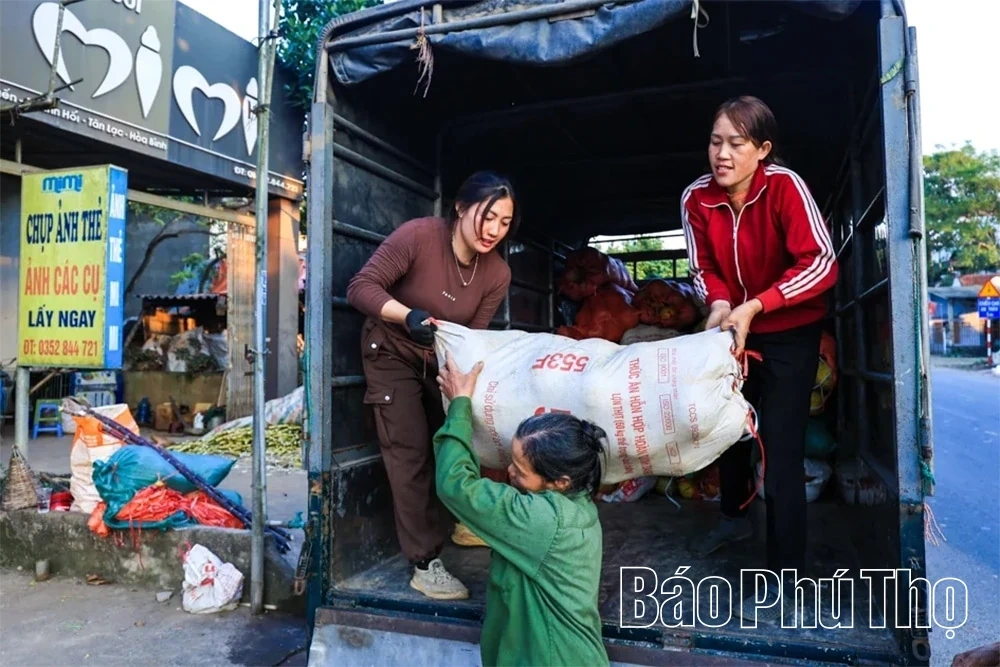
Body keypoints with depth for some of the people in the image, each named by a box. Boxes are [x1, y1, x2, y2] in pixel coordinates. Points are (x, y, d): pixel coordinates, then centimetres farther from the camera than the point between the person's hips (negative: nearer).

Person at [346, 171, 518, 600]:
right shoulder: (418, 236, -27)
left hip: (443, 359, 5)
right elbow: (361, 287, -27)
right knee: (411, 450, -8)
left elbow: (474, 336, -11)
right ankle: (425, 564, 0)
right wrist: (408, 316, -42)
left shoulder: (497, 274, -14)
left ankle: (459, 521, 35)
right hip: (391, 353, -5)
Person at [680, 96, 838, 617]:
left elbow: (821, 264, -27)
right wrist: (719, 304, -23)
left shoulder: (784, 186, -23)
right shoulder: (696, 198, -11)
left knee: (781, 448, -8)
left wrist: (753, 306, -34)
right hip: (736, 326, 5)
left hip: (791, 331, -5)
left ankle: (786, 571, 9)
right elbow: (703, 268, -3)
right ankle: (735, 516, 46)